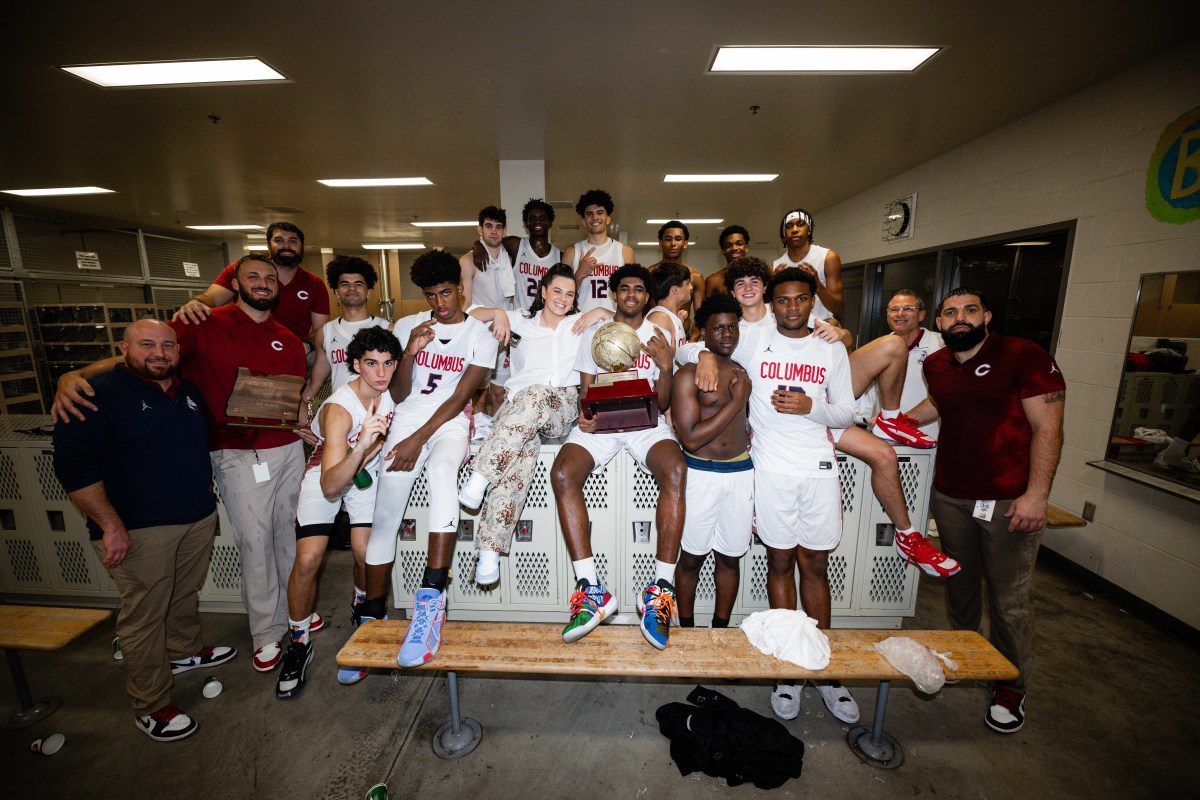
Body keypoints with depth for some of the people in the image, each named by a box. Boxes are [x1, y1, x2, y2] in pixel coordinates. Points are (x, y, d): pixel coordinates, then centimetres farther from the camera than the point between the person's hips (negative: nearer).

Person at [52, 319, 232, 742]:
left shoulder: (190, 391, 10)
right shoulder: (98, 393, -11)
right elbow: (73, 465, -15)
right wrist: (111, 525, -19)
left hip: (199, 518, 6)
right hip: (137, 529, -6)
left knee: (186, 595, 20)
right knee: (145, 615, 3)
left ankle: (184, 650, 44)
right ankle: (151, 707, 17)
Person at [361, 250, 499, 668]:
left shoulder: (480, 335, 3)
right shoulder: (406, 327, 10)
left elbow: (459, 398, -6)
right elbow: (399, 395, 5)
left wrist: (418, 440, -13)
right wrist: (410, 352, -11)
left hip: (451, 423, -3)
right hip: (407, 419, 3)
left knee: (442, 470, -36)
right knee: (385, 514, -7)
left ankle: (430, 601, -35)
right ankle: (372, 616, 11)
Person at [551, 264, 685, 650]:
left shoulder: (660, 336, 13)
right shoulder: (594, 334, 17)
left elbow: (662, 405, 8)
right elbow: (585, 390, 13)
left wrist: (666, 367, -11)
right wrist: (584, 415, -9)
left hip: (646, 423, 0)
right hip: (600, 420, 1)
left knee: (676, 471, -33)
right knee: (562, 473, -29)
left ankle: (661, 589, -26)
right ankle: (591, 590, -25)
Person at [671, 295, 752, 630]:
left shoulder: (742, 372, 7)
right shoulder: (687, 376, -9)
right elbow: (690, 439, -17)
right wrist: (735, 402, -15)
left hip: (741, 473, 5)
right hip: (701, 474, -4)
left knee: (729, 559, 16)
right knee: (692, 559, 10)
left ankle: (721, 628, 35)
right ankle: (687, 629, 31)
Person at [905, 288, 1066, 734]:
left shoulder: (1025, 357, -9)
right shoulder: (935, 366, 8)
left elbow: (1048, 429, -12)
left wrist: (1036, 494, -18)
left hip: (1009, 500, -4)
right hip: (950, 497, 5)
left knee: (1009, 600, 5)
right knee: (960, 585, 18)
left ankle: (1011, 688, 25)